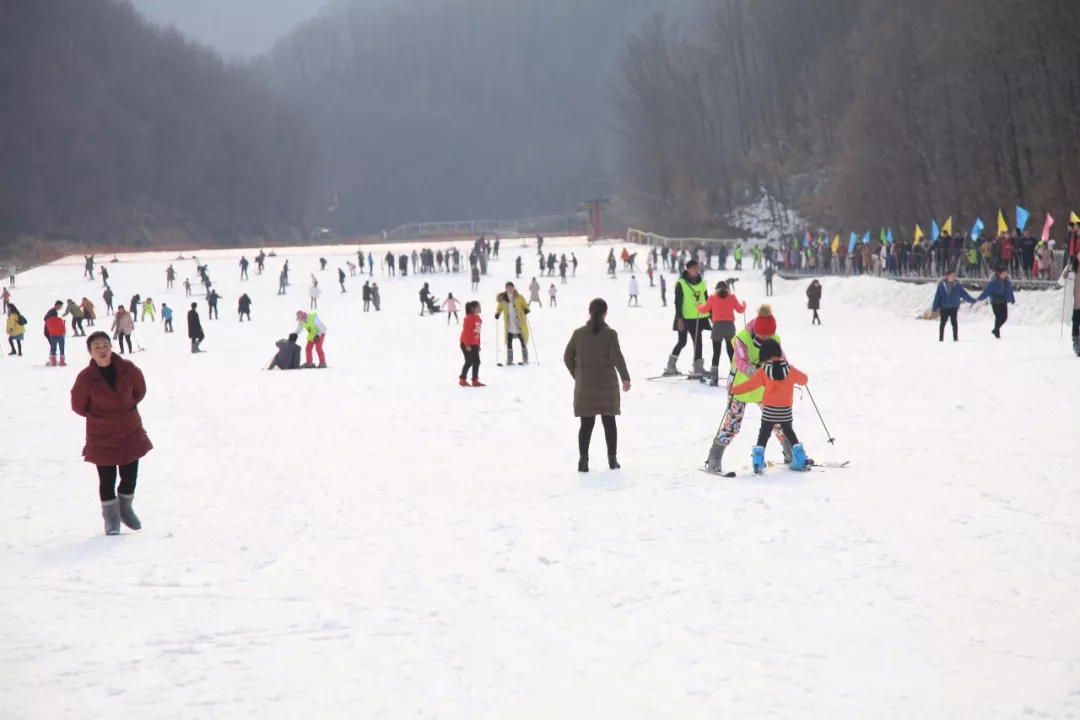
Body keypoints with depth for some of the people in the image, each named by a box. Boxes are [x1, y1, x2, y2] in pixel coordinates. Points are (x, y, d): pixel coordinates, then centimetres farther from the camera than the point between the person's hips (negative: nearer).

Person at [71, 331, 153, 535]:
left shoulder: (128, 369, -8)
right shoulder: (85, 378, -15)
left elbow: (140, 390, 10)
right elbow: (78, 406, -1)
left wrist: (128, 407, 5)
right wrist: (99, 417, 1)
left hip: (130, 431, 3)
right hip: (101, 436, -3)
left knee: (130, 475, 9)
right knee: (107, 479, 1)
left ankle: (125, 509, 34)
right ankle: (110, 518, 19)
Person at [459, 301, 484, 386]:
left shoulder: (478, 318, 10)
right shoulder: (469, 318, -16)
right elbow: (466, 332, -18)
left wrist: (478, 344, 16)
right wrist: (467, 345, -20)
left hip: (474, 344, 8)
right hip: (466, 344, -8)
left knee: (477, 361, 5)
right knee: (469, 362, -5)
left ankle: (475, 380, 11)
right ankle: (462, 380, 8)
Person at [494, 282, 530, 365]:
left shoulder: (519, 297, 1)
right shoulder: (503, 299, 5)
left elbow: (525, 305, 4)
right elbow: (500, 307, 15)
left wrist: (526, 309, -18)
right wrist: (497, 313, -5)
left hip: (519, 324, -2)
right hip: (509, 325, 2)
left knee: (523, 341, 2)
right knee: (509, 342, 0)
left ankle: (525, 359, 9)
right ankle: (509, 360, 8)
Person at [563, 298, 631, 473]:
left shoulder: (578, 333, 0)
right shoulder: (610, 334, -8)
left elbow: (567, 357, 3)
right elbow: (617, 358, -15)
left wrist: (577, 376, 16)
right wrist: (625, 378, -7)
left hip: (585, 387, 1)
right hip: (607, 386, -1)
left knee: (587, 424, 4)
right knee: (609, 422, 10)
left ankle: (583, 460, -5)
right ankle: (612, 459, 14)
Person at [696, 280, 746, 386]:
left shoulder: (713, 297, 3)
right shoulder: (732, 297, 4)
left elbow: (704, 309, 11)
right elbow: (740, 309, 8)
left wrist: (698, 305, 33)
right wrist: (744, 305, 30)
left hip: (717, 326, -1)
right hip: (730, 326, 1)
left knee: (716, 352, 2)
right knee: (731, 352, 8)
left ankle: (714, 378, -5)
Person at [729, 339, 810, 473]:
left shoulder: (763, 371, -11)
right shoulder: (790, 369, -3)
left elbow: (750, 384, -10)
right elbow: (803, 379, 10)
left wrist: (734, 389, 2)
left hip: (769, 409, -2)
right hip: (786, 409, 3)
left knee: (764, 433, 7)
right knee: (789, 432, 19)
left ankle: (758, 463, -2)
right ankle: (800, 461, 18)